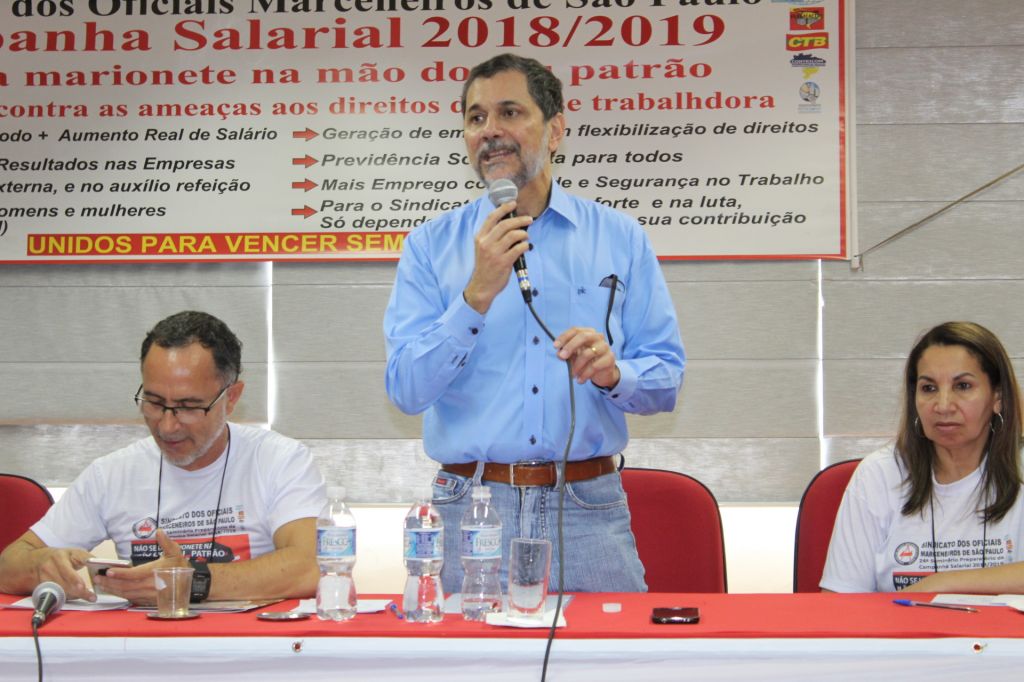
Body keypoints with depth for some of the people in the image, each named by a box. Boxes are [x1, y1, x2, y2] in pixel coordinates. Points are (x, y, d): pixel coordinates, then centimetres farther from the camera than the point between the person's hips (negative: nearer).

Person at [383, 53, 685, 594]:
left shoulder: (621, 239, 8)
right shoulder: (431, 245, 5)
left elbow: (666, 379, 6)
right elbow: (406, 390, -6)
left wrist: (613, 373, -16)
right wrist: (477, 294, -17)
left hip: (588, 510, 1)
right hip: (471, 508, 0)